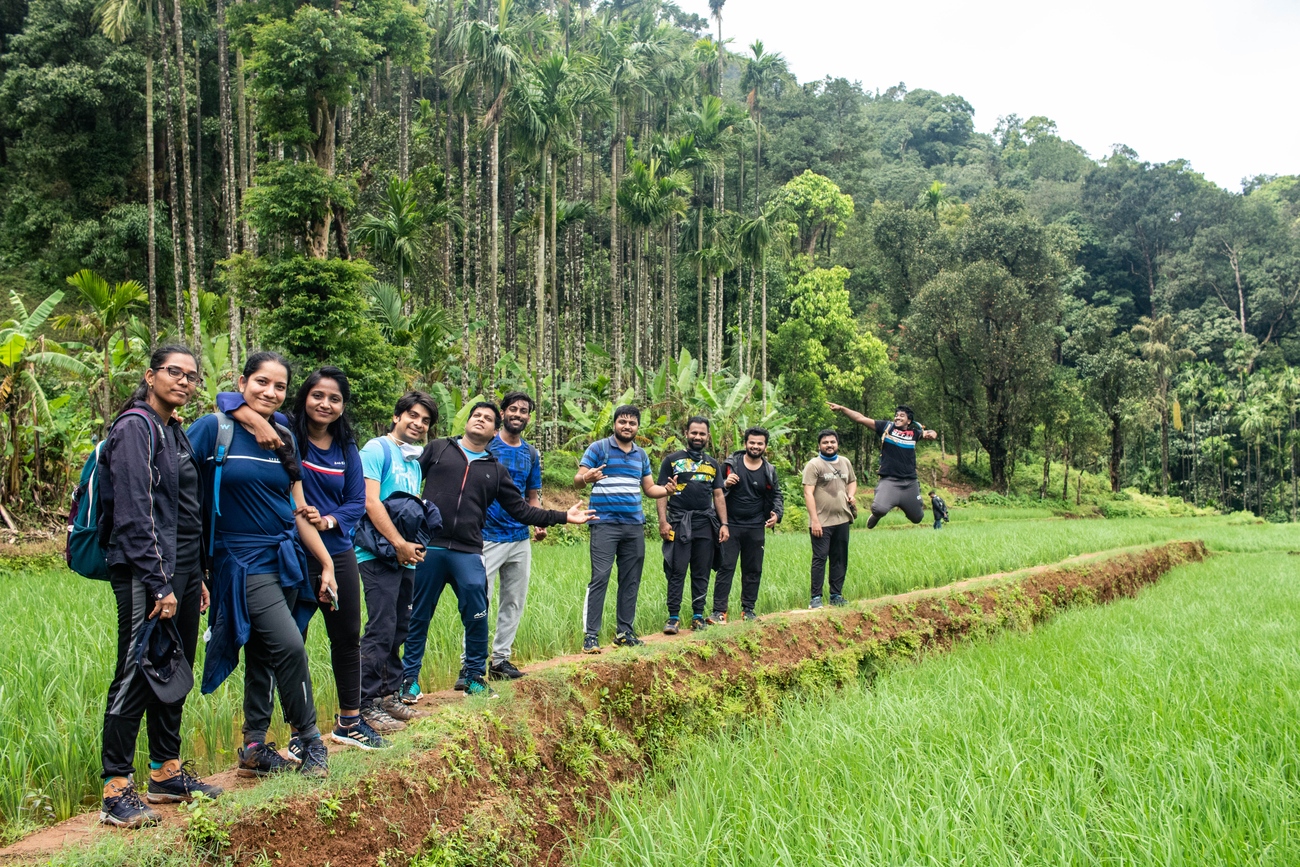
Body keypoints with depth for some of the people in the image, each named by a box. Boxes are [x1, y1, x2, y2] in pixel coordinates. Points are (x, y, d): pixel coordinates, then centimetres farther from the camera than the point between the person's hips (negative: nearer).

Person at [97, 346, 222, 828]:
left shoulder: (176, 434, 17)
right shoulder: (135, 428, -9)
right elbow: (134, 514, -17)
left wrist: (196, 579, 18)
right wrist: (159, 584, -19)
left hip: (182, 572, 9)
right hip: (145, 575, -9)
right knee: (135, 676, -6)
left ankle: (167, 774, 24)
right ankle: (116, 792, 1)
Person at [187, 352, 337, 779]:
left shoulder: (283, 438, 10)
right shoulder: (213, 429, -8)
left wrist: (327, 563, 9)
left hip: (287, 559, 6)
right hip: (243, 563, -6)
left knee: (264, 656, 12)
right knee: (289, 646, -13)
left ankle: (254, 749, 23)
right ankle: (310, 740, 4)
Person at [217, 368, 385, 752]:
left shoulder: (346, 448, 5)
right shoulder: (285, 431, -7)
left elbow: (357, 503, 5)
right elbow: (227, 398, -14)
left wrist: (328, 521, -14)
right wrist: (257, 422, -33)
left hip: (338, 555, 5)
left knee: (347, 637, 14)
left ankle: (349, 721, 31)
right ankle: (300, 732, 19)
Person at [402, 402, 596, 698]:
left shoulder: (495, 470, 15)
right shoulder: (438, 449, 9)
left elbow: (521, 510, 14)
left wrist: (563, 516, 7)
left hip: (468, 554, 2)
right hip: (428, 548, -2)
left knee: (477, 617, -1)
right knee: (417, 616, 7)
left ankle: (474, 676, 17)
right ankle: (409, 678, 21)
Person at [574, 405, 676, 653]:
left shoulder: (641, 455, 16)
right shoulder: (598, 448, -1)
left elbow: (649, 488, 20)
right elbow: (577, 480, -5)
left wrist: (666, 490, -2)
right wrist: (586, 478, -29)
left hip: (634, 526, 6)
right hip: (605, 524, -6)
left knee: (631, 580, 9)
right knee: (599, 578, -12)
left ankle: (624, 632, 19)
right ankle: (590, 635, -7)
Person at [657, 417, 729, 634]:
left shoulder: (713, 464, 16)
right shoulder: (672, 460, 4)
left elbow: (718, 495, 16)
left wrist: (724, 524, 6)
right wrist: (663, 521, -10)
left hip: (706, 523, 4)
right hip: (679, 523, -3)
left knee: (702, 573, 7)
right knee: (676, 572, -4)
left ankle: (698, 616, 14)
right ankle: (673, 618, 0)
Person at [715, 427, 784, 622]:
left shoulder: (769, 471, 7)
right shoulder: (731, 464, -1)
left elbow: (776, 496, 17)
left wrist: (777, 514, -2)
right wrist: (725, 484, -16)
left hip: (756, 528, 3)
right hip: (730, 525, -3)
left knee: (753, 570, 9)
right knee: (725, 567, -5)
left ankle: (748, 609, 20)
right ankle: (719, 611, -3)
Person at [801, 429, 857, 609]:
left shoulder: (845, 462, 12)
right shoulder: (814, 465, -8)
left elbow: (852, 481, 28)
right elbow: (808, 493, -14)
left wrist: (851, 495, 4)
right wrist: (814, 520, -19)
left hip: (842, 520, 6)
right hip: (821, 522, -6)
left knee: (840, 559, 10)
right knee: (820, 559, -5)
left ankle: (836, 595, 19)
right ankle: (816, 598, 0)